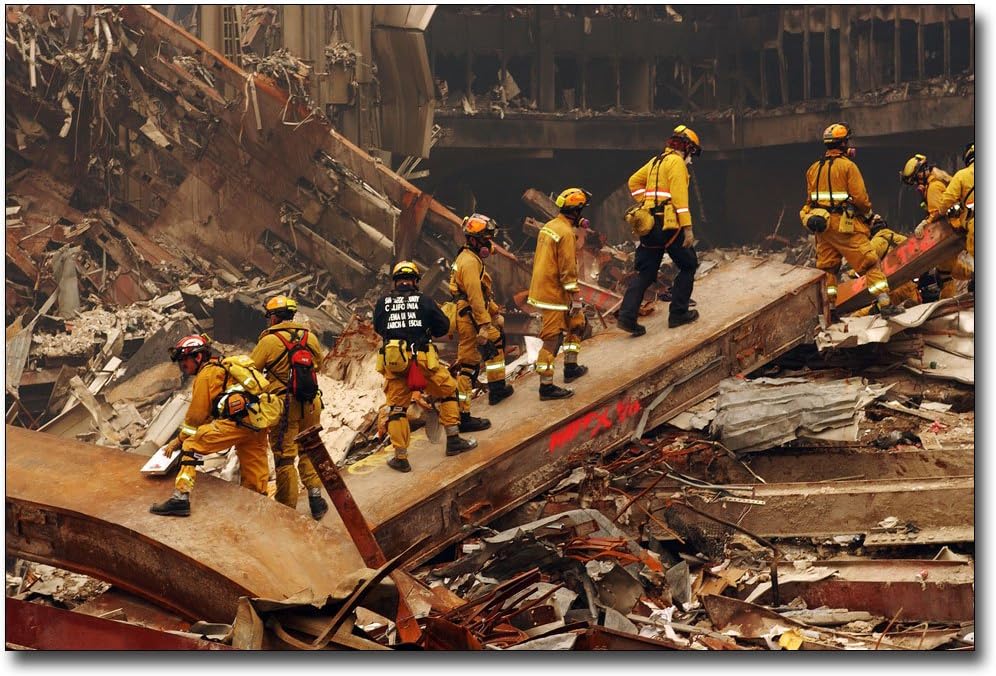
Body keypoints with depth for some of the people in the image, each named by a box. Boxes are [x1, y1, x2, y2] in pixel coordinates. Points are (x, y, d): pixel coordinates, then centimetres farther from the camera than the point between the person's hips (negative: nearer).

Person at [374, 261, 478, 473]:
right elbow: (444, 326, 3)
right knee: (448, 391, 19)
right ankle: (453, 439, 17)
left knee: (397, 407, 13)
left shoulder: (383, 303, 4)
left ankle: (400, 457, 12)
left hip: (394, 362, 2)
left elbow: (378, 328, 17)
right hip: (422, 360, -2)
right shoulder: (424, 301, -2)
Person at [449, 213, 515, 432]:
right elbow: (475, 297, -25)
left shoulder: (472, 258, 15)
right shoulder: (470, 262, -20)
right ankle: (462, 416, -10)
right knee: (469, 366, -10)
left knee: (497, 341, 30)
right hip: (470, 321, -11)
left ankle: (497, 387, 43)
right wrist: (484, 325, -26)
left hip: (475, 317, 11)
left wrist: (495, 312, 28)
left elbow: (483, 293, 24)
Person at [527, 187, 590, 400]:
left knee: (576, 322, 24)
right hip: (554, 294, -10)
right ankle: (546, 386, -3)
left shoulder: (548, 227, 11)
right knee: (553, 339, -6)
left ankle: (571, 367, 32)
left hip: (542, 286, 10)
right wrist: (576, 297, -16)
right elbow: (568, 269, -21)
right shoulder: (566, 233, -19)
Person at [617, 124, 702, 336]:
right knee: (688, 265, 9)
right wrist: (687, 227, -19)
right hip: (669, 225, -8)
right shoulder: (676, 162, -8)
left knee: (645, 272, 6)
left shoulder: (656, 161, 19)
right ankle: (678, 313, 9)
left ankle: (627, 316, -6)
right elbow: (679, 196, -17)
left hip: (649, 223, 8)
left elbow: (634, 182, 26)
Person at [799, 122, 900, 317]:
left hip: (821, 224, 6)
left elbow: (810, 199, 14)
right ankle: (885, 304, -8)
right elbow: (860, 197, -12)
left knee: (826, 267, 13)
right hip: (845, 224, -6)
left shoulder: (813, 168, 11)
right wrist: (870, 216, 3)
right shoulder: (847, 166, -8)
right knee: (869, 263, -4)